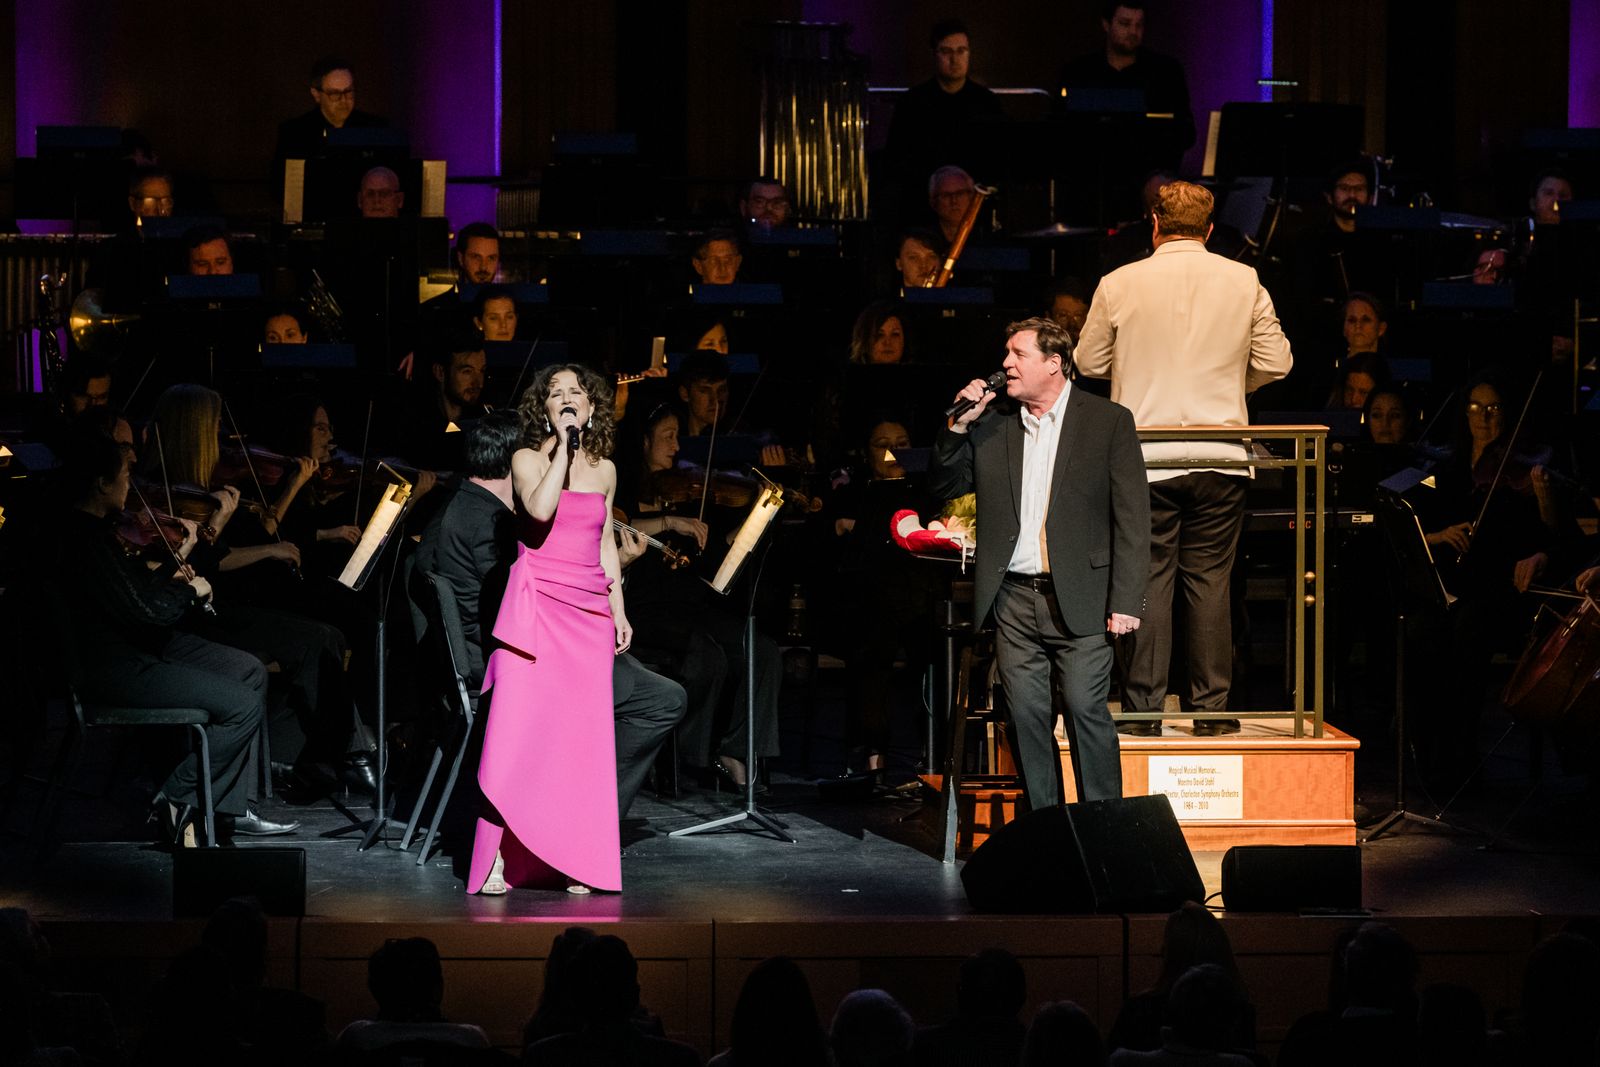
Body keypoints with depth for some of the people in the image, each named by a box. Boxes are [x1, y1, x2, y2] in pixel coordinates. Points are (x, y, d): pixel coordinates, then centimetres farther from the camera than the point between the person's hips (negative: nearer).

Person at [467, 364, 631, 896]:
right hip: (536, 603, -4)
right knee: (519, 728, -10)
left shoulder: (604, 469, 13)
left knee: (582, 736, 0)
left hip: (588, 612, 4)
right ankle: (498, 861, -9)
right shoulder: (528, 459, 0)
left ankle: (577, 861, 1)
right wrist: (564, 447, -14)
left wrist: (619, 610, 17)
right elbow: (540, 509, -20)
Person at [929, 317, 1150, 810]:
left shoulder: (1109, 422, 0)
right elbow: (943, 487, 14)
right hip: (1014, 599, 4)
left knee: (1086, 709, -8)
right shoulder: (991, 425, 11)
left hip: (1079, 599, -4)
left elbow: (1132, 518, -3)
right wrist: (959, 425, -1)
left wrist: (1125, 601, -10)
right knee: (1027, 716, 3)